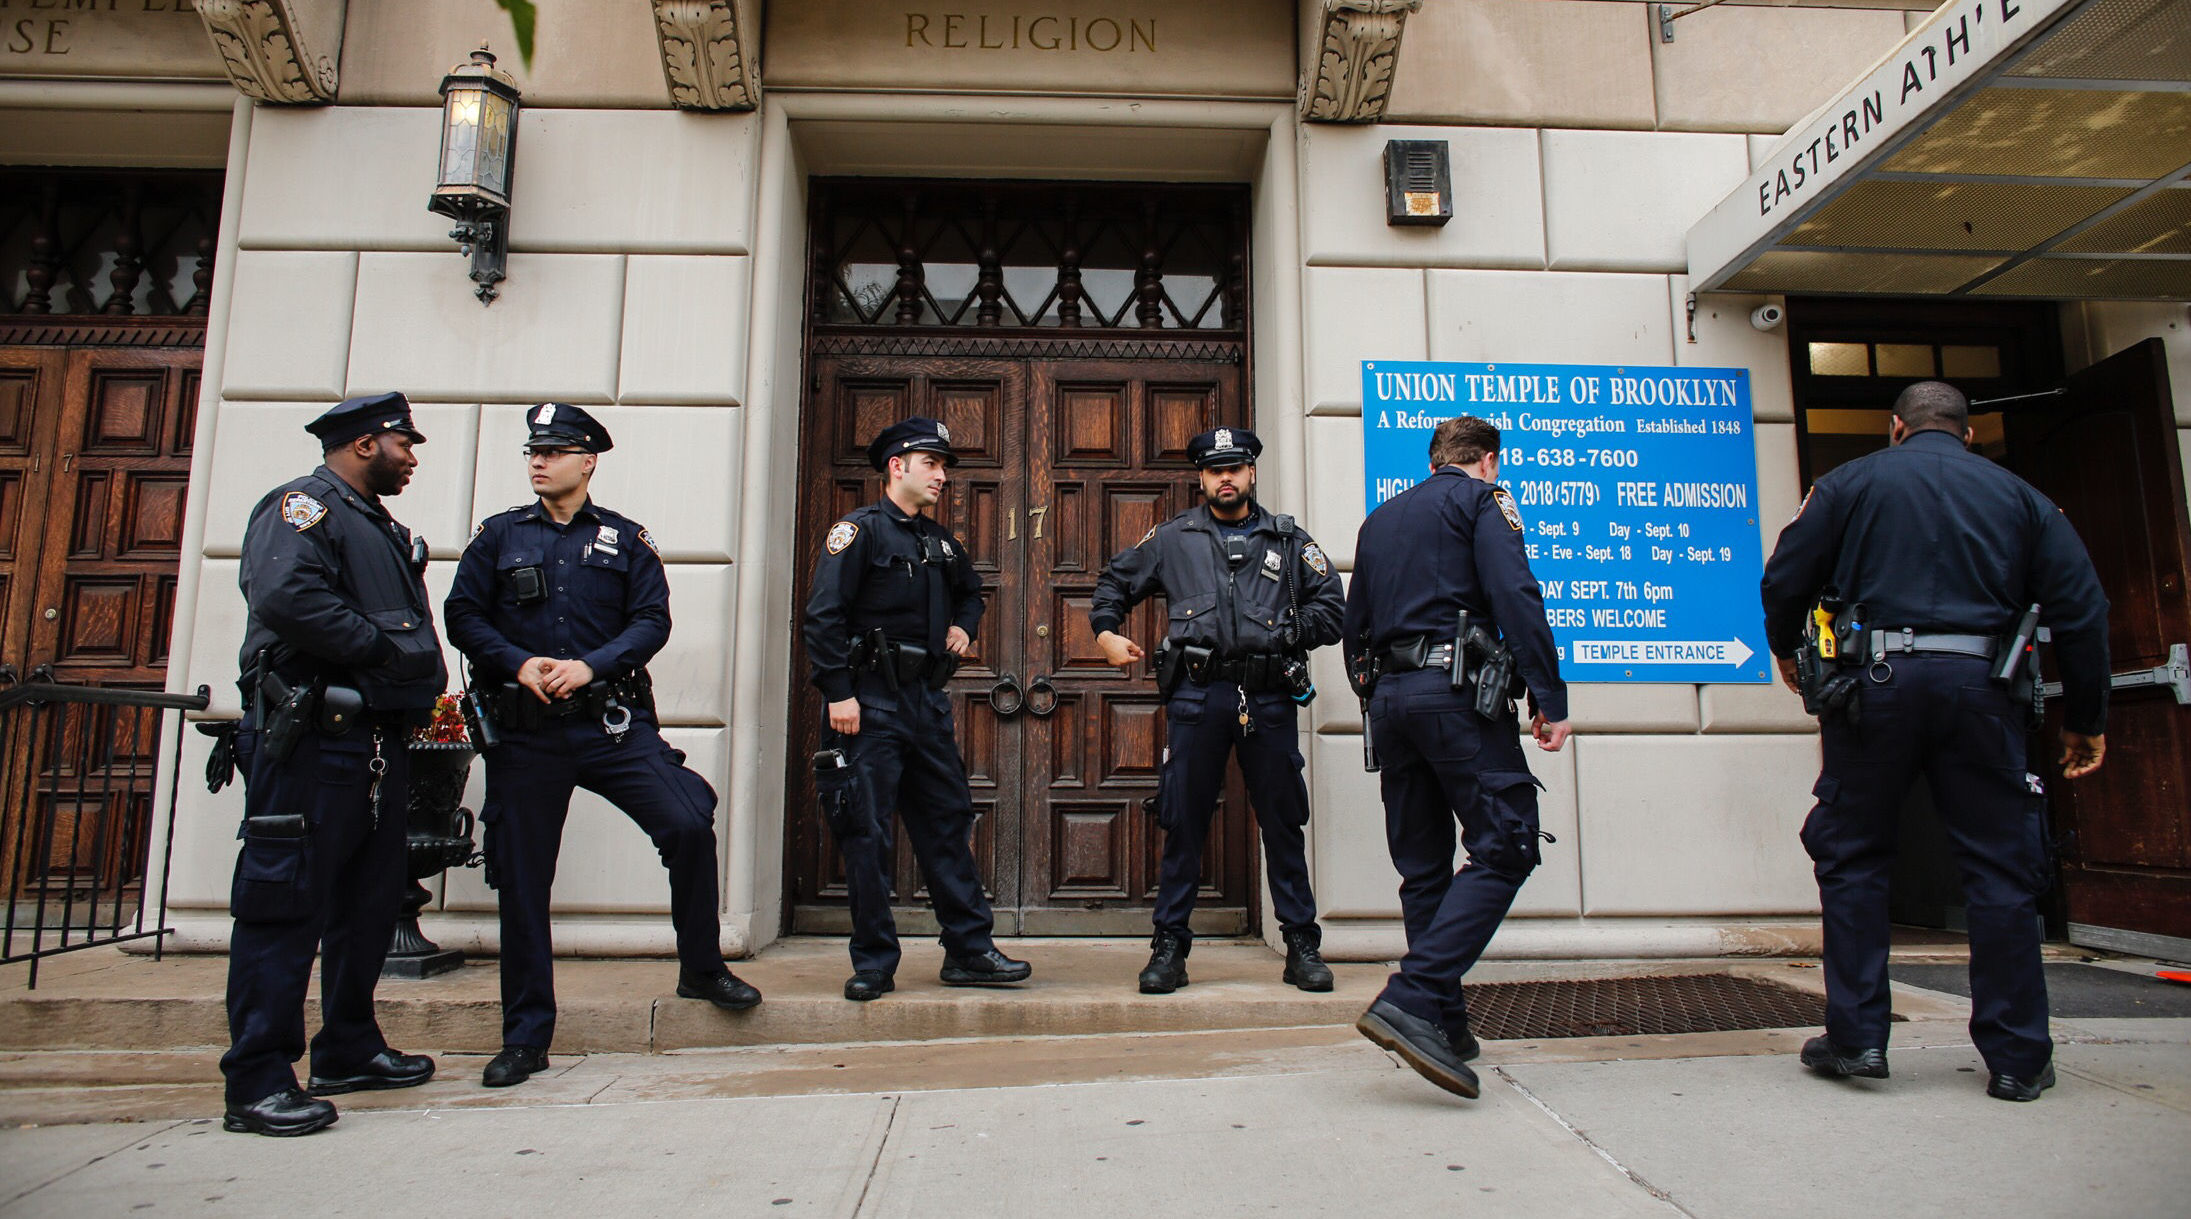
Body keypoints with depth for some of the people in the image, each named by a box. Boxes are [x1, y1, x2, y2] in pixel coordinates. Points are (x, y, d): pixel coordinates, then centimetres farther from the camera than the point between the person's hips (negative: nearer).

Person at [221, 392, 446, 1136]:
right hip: (310, 744, -10)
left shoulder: (384, 529, 23)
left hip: (378, 743, 10)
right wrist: (381, 645, -17)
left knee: (371, 904, 14)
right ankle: (257, 1084, 1)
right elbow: (285, 598, -25)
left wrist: (420, 685, 7)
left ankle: (349, 1051, 26)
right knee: (286, 906, -6)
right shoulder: (302, 508, -7)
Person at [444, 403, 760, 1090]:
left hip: (613, 723, -1)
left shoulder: (625, 539, 9)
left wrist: (591, 665, -14)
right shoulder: (499, 535, 11)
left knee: (690, 825, -16)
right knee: (521, 881, 5)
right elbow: (462, 615, 5)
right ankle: (525, 1038, 18)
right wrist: (519, 664, -12)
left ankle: (701, 969, 7)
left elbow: (652, 620, 0)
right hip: (525, 732, 1)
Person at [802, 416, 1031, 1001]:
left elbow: (971, 591, 36)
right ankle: (874, 963, 9)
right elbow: (822, 617, -12)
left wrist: (963, 626, 15)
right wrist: (838, 693, -18)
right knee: (868, 834, -1)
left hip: (928, 701, 7)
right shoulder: (859, 530, -5)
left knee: (949, 825, 7)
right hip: (871, 703, -7)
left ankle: (970, 951, 15)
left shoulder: (940, 542, 16)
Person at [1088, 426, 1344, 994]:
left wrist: (1282, 634, -1)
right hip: (1197, 696, 0)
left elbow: (1331, 605, 10)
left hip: (1269, 697, 1)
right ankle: (1169, 947, 12)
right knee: (1183, 824, 3)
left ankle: (1303, 946, 17)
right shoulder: (1171, 538, 13)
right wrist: (1105, 632, 8)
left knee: (1283, 823, 6)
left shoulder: (1288, 539, 13)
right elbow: (1114, 584, 23)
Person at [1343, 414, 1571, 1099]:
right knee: (1504, 848, -8)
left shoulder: (1381, 518, 23)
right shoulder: (1482, 501, 4)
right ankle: (1411, 1001, -20)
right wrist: (1550, 699, -13)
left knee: (1424, 865, 10)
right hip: (1457, 690, -7)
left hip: (1390, 697, 7)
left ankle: (1446, 1026, 14)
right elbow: (1517, 598, -11)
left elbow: (1355, 625, 22)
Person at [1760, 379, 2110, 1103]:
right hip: (1981, 689, 2)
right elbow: (2082, 609, 10)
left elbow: (1785, 578, 4)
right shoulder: (2019, 495, 15)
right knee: (2000, 872, 8)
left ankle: (1856, 1038, 8)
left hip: (1877, 680, -2)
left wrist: (1785, 649, 23)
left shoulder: (1851, 483, 9)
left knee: (1852, 859, 7)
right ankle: (2018, 1058, 13)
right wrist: (2086, 719, 15)